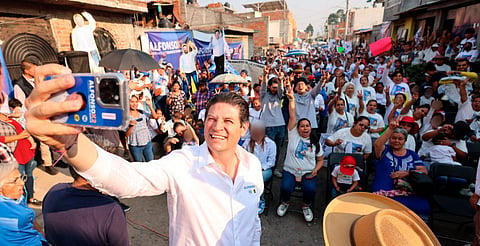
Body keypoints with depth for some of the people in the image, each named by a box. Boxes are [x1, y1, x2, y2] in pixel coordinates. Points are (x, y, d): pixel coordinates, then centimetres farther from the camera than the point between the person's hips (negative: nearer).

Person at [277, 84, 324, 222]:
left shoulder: (315, 142, 10)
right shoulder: (293, 134, 4)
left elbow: (320, 160, 15)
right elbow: (292, 116, -7)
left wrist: (315, 169, -5)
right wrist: (291, 99, -17)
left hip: (308, 173, 1)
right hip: (290, 170, -1)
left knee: (310, 190, -26)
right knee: (285, 188, -26)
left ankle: (306, 206, 9)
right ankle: (285, 203, 11)